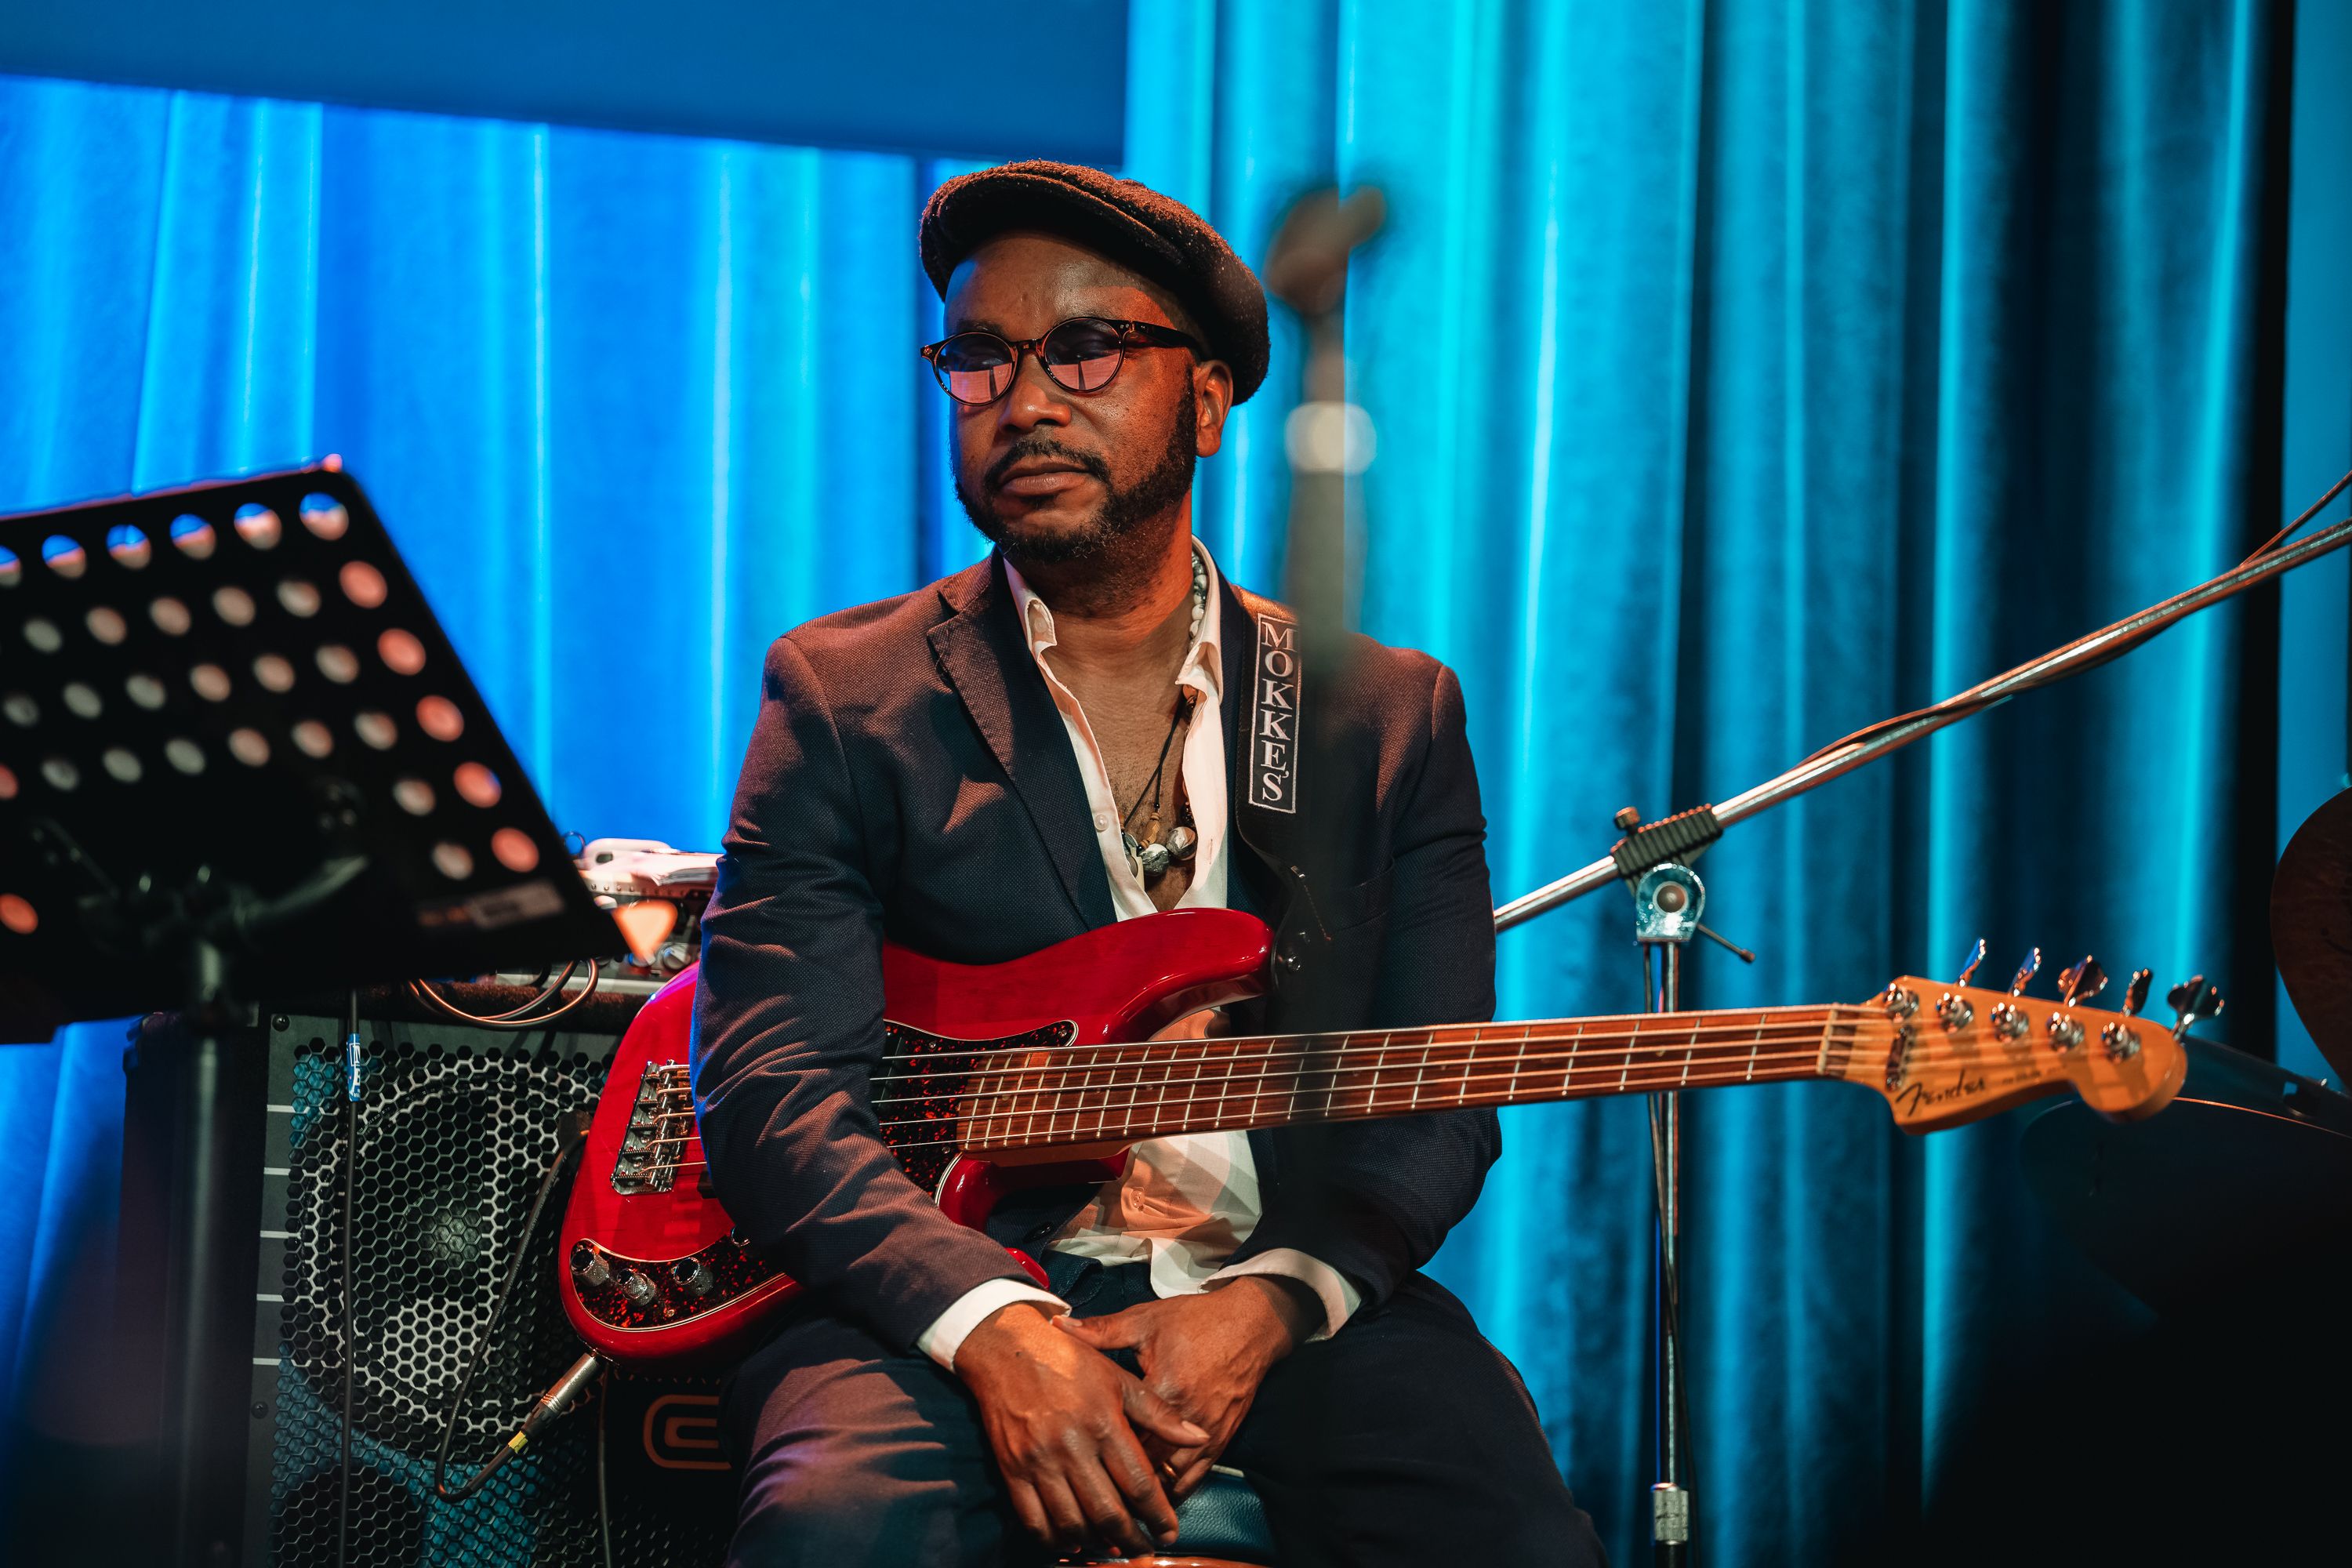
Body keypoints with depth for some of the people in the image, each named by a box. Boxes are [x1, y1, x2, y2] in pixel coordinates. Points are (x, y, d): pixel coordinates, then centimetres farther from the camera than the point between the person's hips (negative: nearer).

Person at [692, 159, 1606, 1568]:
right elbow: (771, 1085, -4)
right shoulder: (844, 700, 7)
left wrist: (1271, 1298, -13)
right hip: (947, 1300, -2)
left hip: (1289, 1306, 2)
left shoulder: (1390, 716, 13)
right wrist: (996, 1330, -21)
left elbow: (1436, 1099, 7)